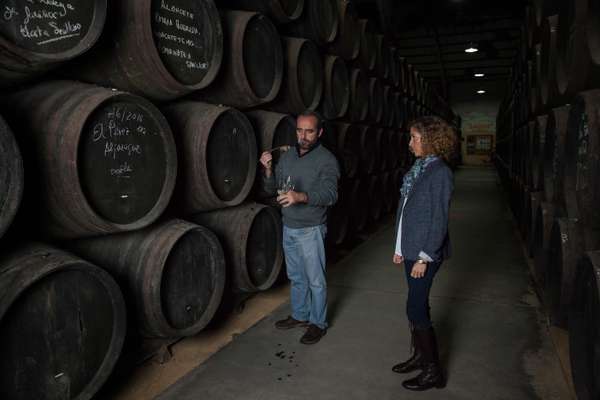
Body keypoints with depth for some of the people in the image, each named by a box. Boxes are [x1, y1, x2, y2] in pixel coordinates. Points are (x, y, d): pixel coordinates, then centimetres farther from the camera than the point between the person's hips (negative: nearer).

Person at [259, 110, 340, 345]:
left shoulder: (326, 160, -12)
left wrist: (301, 196, -40)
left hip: (310, 230, -6)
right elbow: (270, 189, 9)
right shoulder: (286, 157, 7)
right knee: (296, 277, 19)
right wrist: (268, 170, -11)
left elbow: (330, 195, -24)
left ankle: (318, 323, 23)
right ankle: (300, 315, 37)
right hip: (288, 227, 6)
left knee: (315, 280, 6)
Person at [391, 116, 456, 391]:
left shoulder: (440, 173, -16)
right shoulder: (418, 169, 9)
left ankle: (434, 371, 14)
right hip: (411, 249, 8)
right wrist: (400, 247, 14)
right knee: (417, 305, 17)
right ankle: (420, 355, 33)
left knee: (416, 308, -2)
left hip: (426, 252, -8)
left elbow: (439, 220, -17)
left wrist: (424, 257, -17)